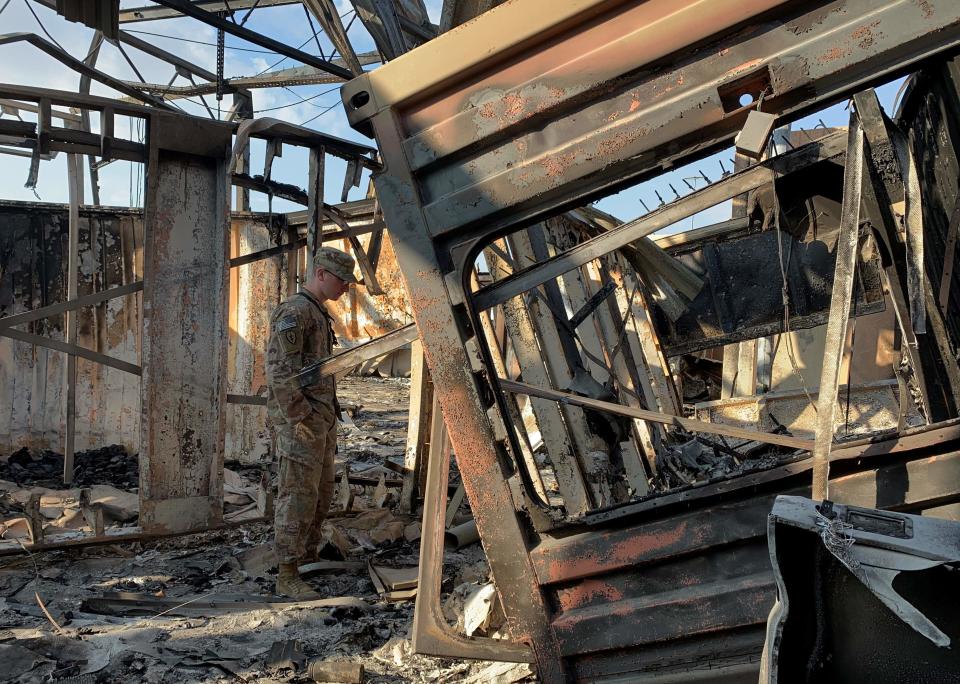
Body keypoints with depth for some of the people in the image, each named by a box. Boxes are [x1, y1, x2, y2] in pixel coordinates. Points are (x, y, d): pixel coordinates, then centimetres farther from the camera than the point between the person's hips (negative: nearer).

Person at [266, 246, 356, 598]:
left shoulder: (319, 314, 19)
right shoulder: (292, 312, -13)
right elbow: (279, 370, -20)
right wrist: (299, 420, -21)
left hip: (321, 420, 10)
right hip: (298, 422, -10)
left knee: (320, 494, 13)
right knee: (298, 497, -7)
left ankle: (308, 560, 22)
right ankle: (287, 576, -2)